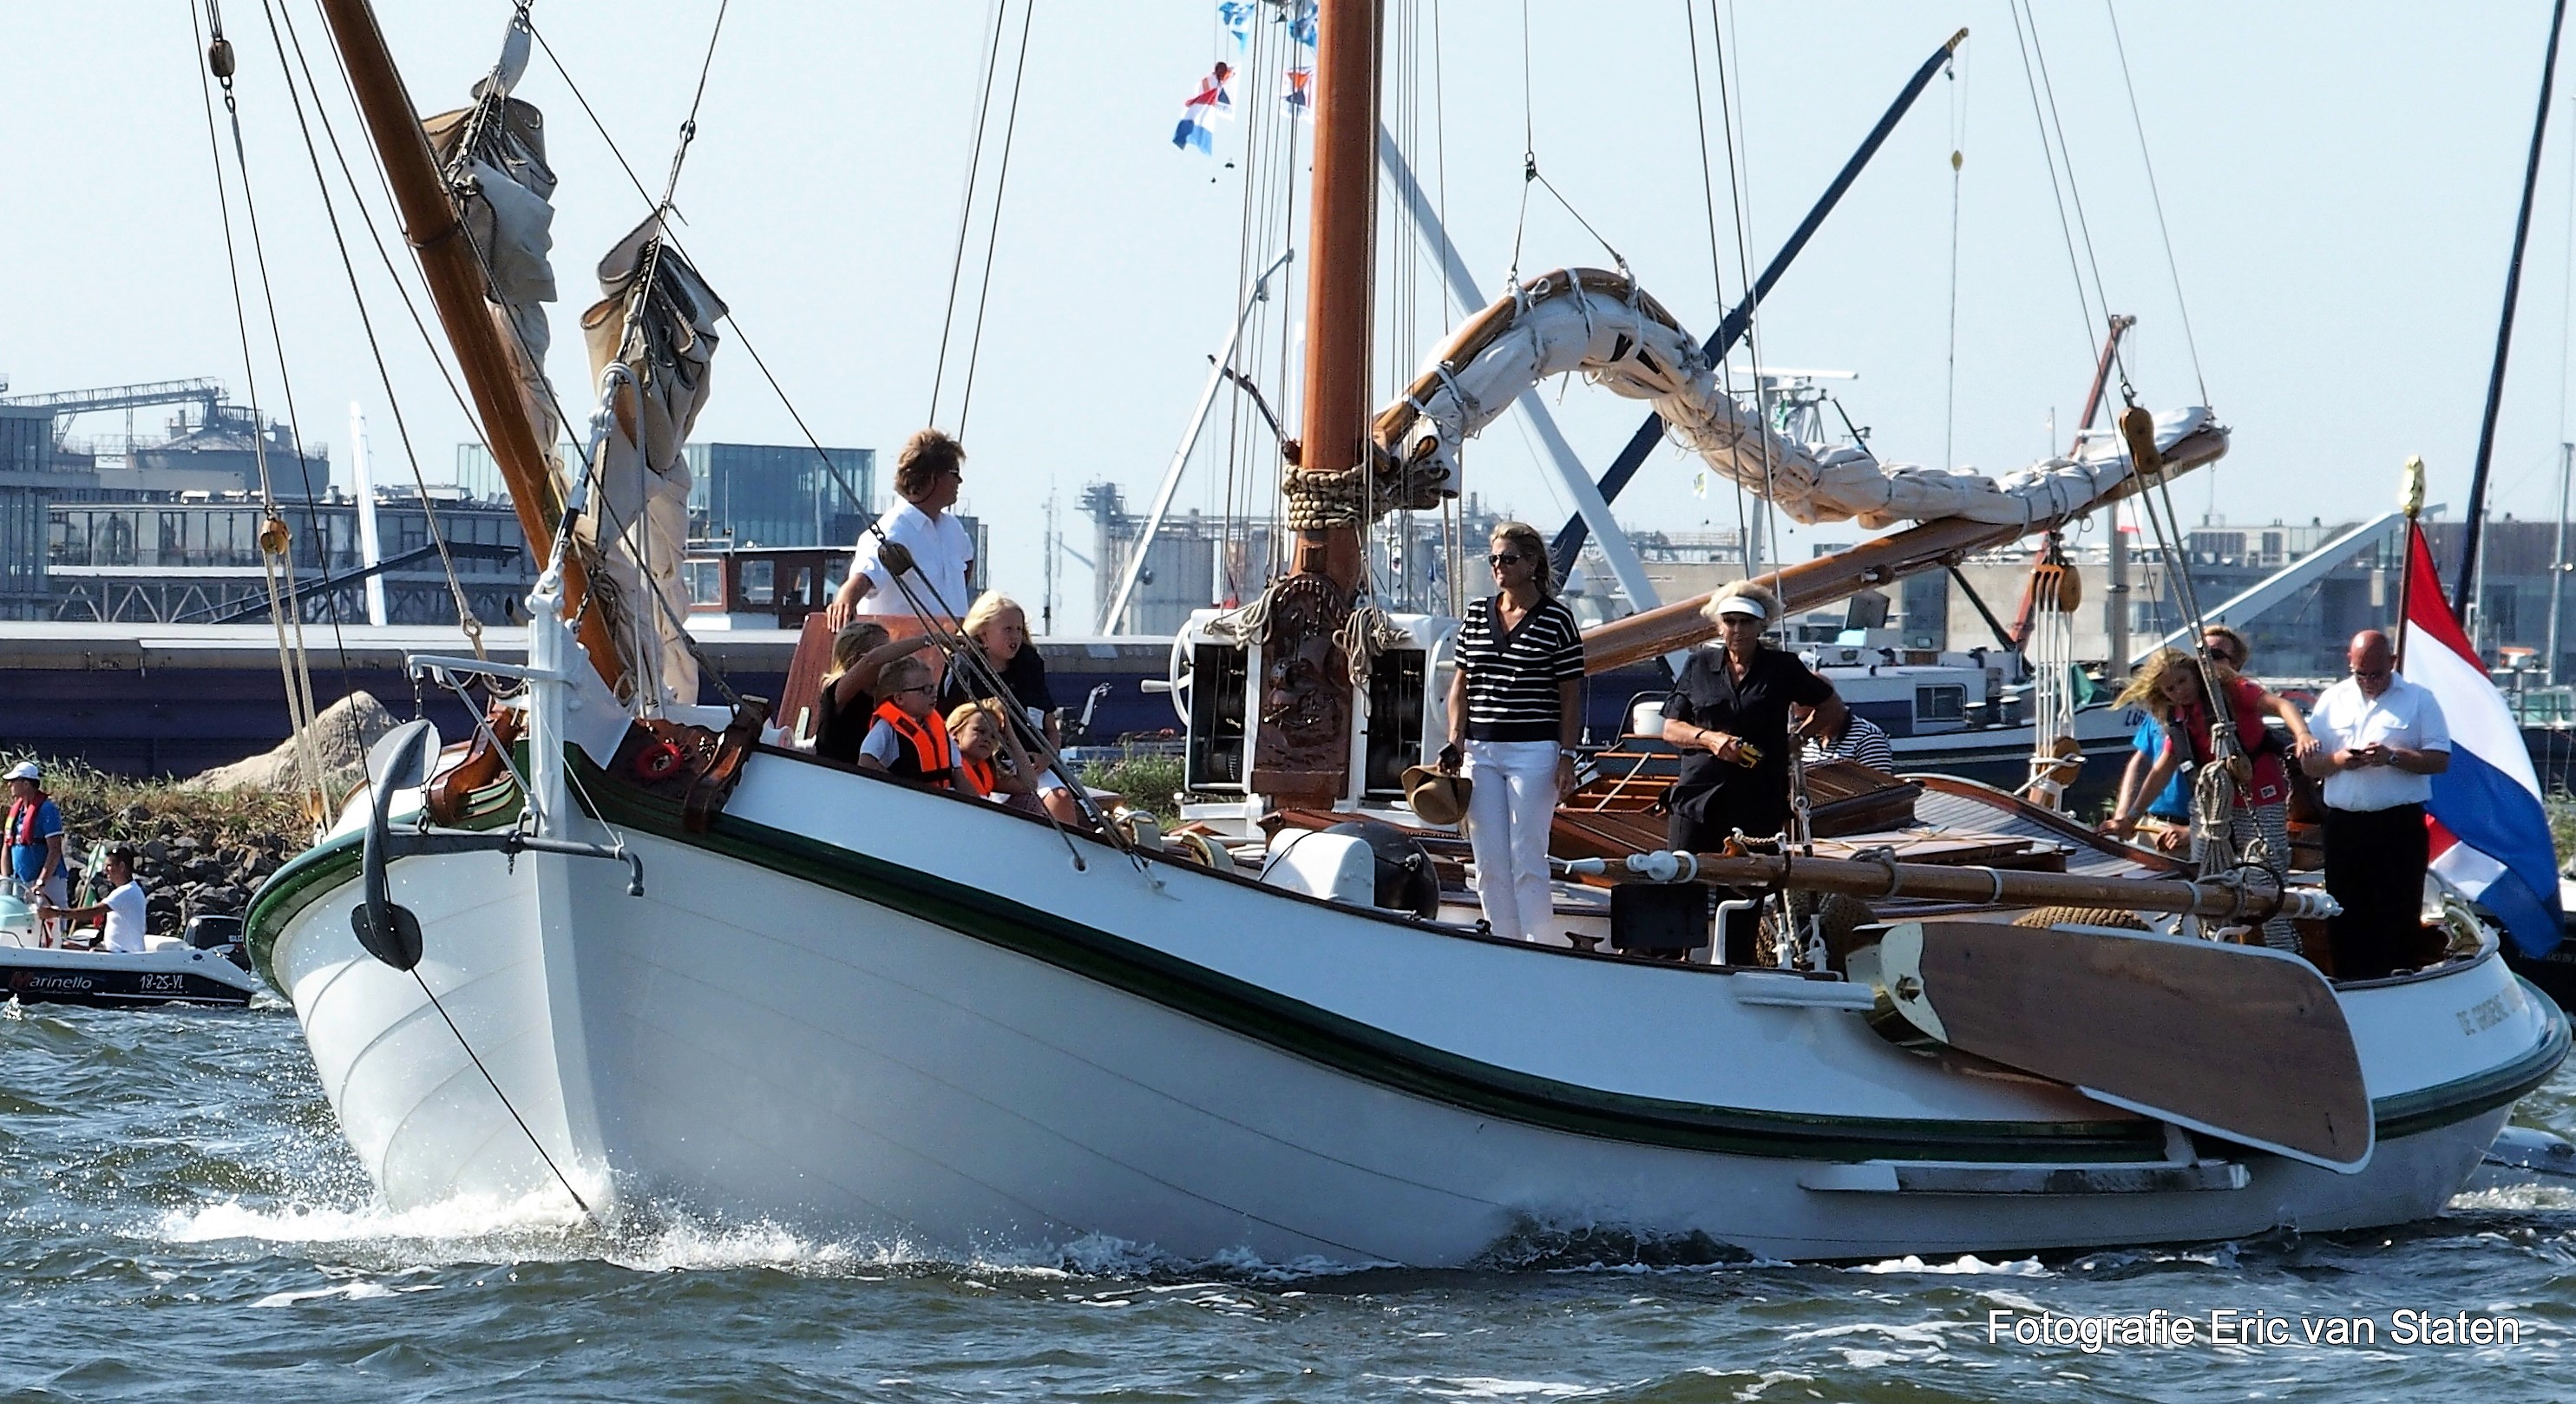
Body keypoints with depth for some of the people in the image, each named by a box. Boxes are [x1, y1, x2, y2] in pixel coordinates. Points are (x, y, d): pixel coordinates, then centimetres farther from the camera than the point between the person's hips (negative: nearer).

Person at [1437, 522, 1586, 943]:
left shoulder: (1557, 619, -3)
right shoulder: (1477, 614, 11)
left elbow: (1570, 695, -2)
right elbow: (1461, 685, 15)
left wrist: (1567, 758, -7)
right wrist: (1454, 745, 5)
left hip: (1533, 751, -5)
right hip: (1480, 751, 5)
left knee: (1527, 860, -6)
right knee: (1489, 862, 5)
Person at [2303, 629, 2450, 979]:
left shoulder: (2419, 699, 3)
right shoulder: (2333, 700, 13)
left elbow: (2440, 759, -3)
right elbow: (2309, 763, 12)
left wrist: (2393, 757, -16)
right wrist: (2338, 761, -9)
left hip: (2399, 824, -3)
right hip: (2344, 827, 3)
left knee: (2398, 920, -3)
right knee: (2345, 920, 6)